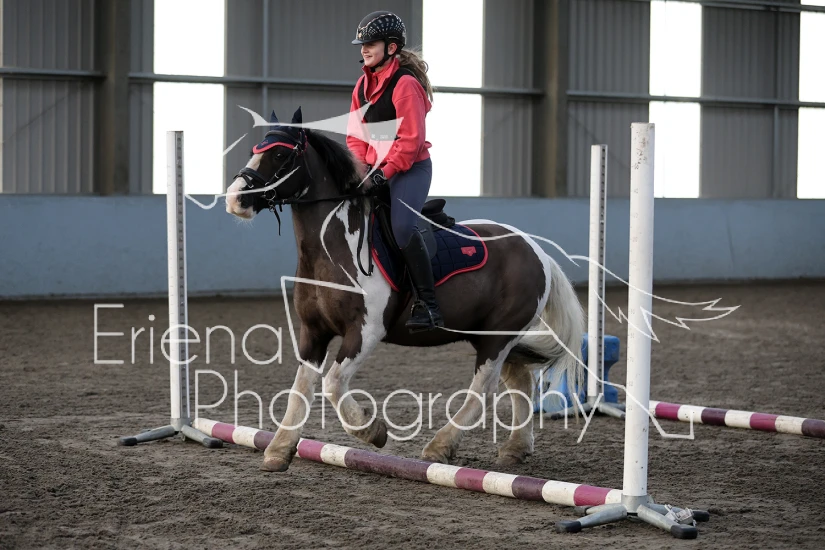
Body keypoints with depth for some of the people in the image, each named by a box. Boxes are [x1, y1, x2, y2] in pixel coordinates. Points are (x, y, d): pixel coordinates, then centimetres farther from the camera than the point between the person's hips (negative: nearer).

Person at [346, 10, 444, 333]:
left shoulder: (405, 83, -15)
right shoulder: (364, 83, 10)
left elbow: (411, 139, -19)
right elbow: (356, 132, 12)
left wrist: (385, 173, -21)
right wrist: (360, 166, -4)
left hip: (410, 167, -9)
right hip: (375, 167, 9)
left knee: (403, 227, -28)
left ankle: (427, 305, -23)